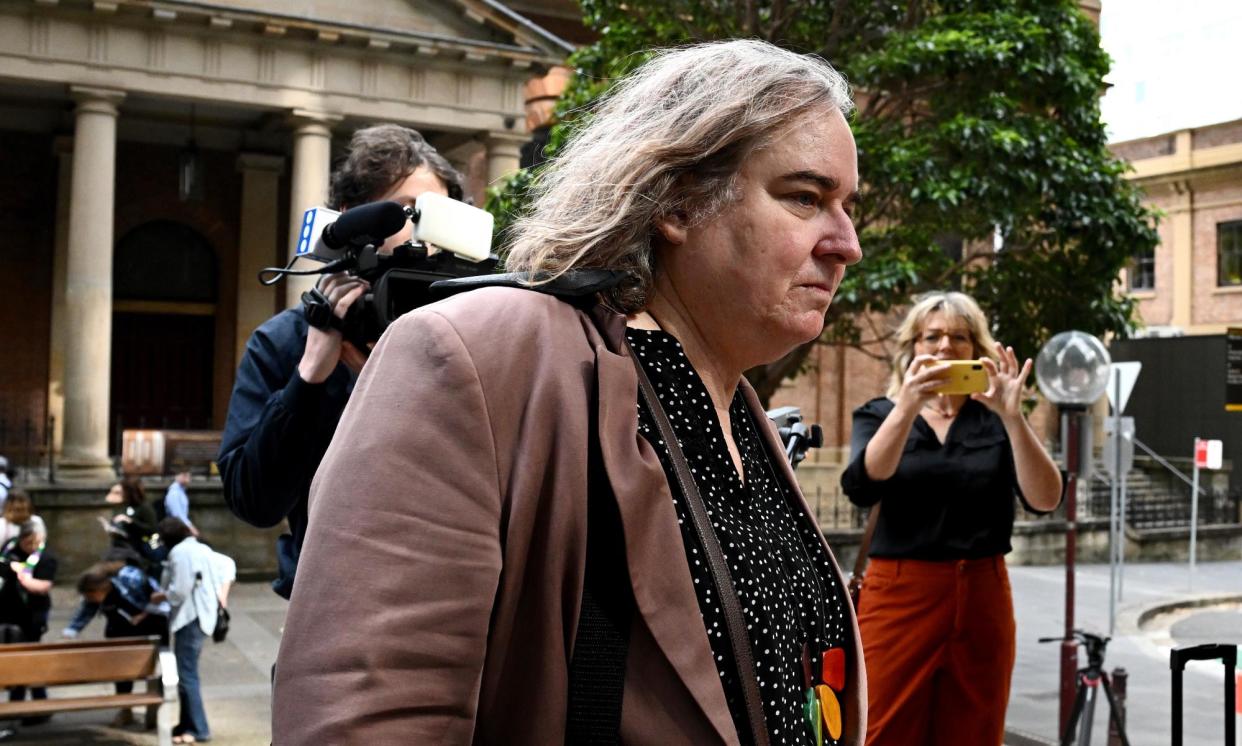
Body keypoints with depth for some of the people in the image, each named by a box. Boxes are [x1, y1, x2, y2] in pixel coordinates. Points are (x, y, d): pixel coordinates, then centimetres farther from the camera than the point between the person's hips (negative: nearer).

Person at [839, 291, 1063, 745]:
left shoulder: (995, 422, 7)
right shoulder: (880, 415, 5)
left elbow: (1044, 500, -9)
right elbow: (862, 487, -16)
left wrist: (1012, 417, -21)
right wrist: (908, 406, -27)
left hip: (981, 601, 2)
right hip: (899, 598, -1)